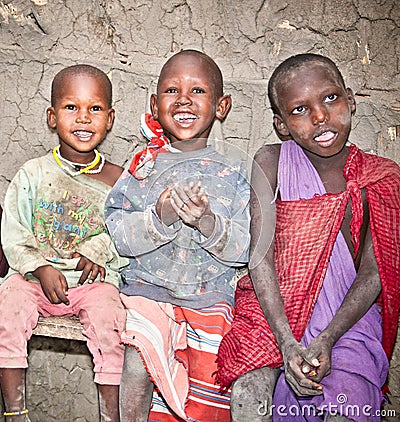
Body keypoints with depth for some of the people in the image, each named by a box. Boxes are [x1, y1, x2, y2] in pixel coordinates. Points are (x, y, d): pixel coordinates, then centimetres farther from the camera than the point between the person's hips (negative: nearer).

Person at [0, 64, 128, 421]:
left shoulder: (117, 180, 3)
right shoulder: (32, 174, 4)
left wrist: (100, 249, -15)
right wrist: (40, 268, -13)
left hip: (95, 280, -1)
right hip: (35, 275, 1)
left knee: (108, 317, -28)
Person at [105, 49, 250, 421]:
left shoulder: (232, 175, 6)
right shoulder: (145, 165, 7)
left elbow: (244, 248, -3)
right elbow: (117, 232, -3)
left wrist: (208, 222, -21)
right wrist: (159, 218, -20)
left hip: (210, 296, 1)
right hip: (148, 286, 0)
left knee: (208, 380, -12)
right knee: (137, 364, -23)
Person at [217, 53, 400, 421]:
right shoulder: (271, 162, -6)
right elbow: (261, 254, -11)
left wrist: (326, 341, -18)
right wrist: (286, 343, -20)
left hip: (348, 315, 1)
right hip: (273, 309, 0)